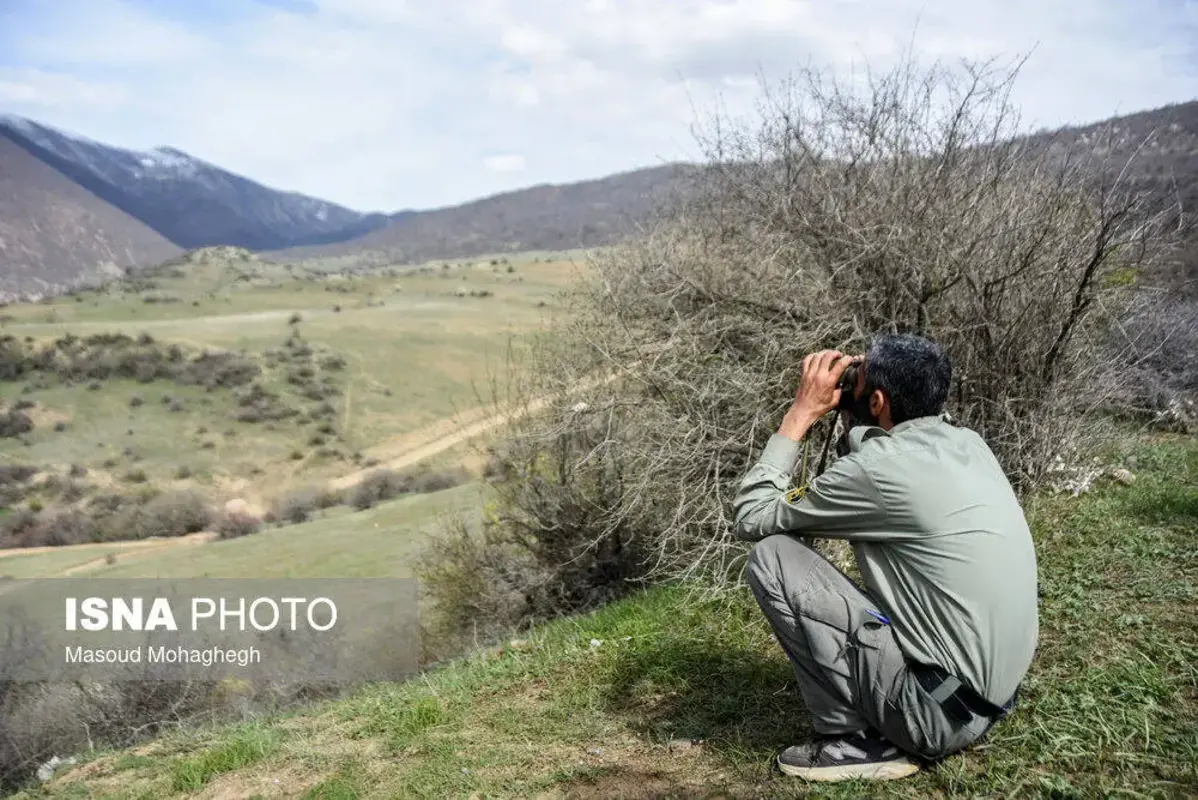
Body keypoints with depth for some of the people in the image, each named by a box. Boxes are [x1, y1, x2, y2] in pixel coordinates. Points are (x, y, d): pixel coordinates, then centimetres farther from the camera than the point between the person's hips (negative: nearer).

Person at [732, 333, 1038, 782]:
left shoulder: (879, 469, -19)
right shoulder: (967, 445, 5)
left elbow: (751, 517, -8)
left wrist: (802, 413, -4)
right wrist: (850, 418, 12)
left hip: (940, 708, -9)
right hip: (988, 697, 9)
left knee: (771, 558, -11)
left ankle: (854, 739, -3)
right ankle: (884, 727, 16)